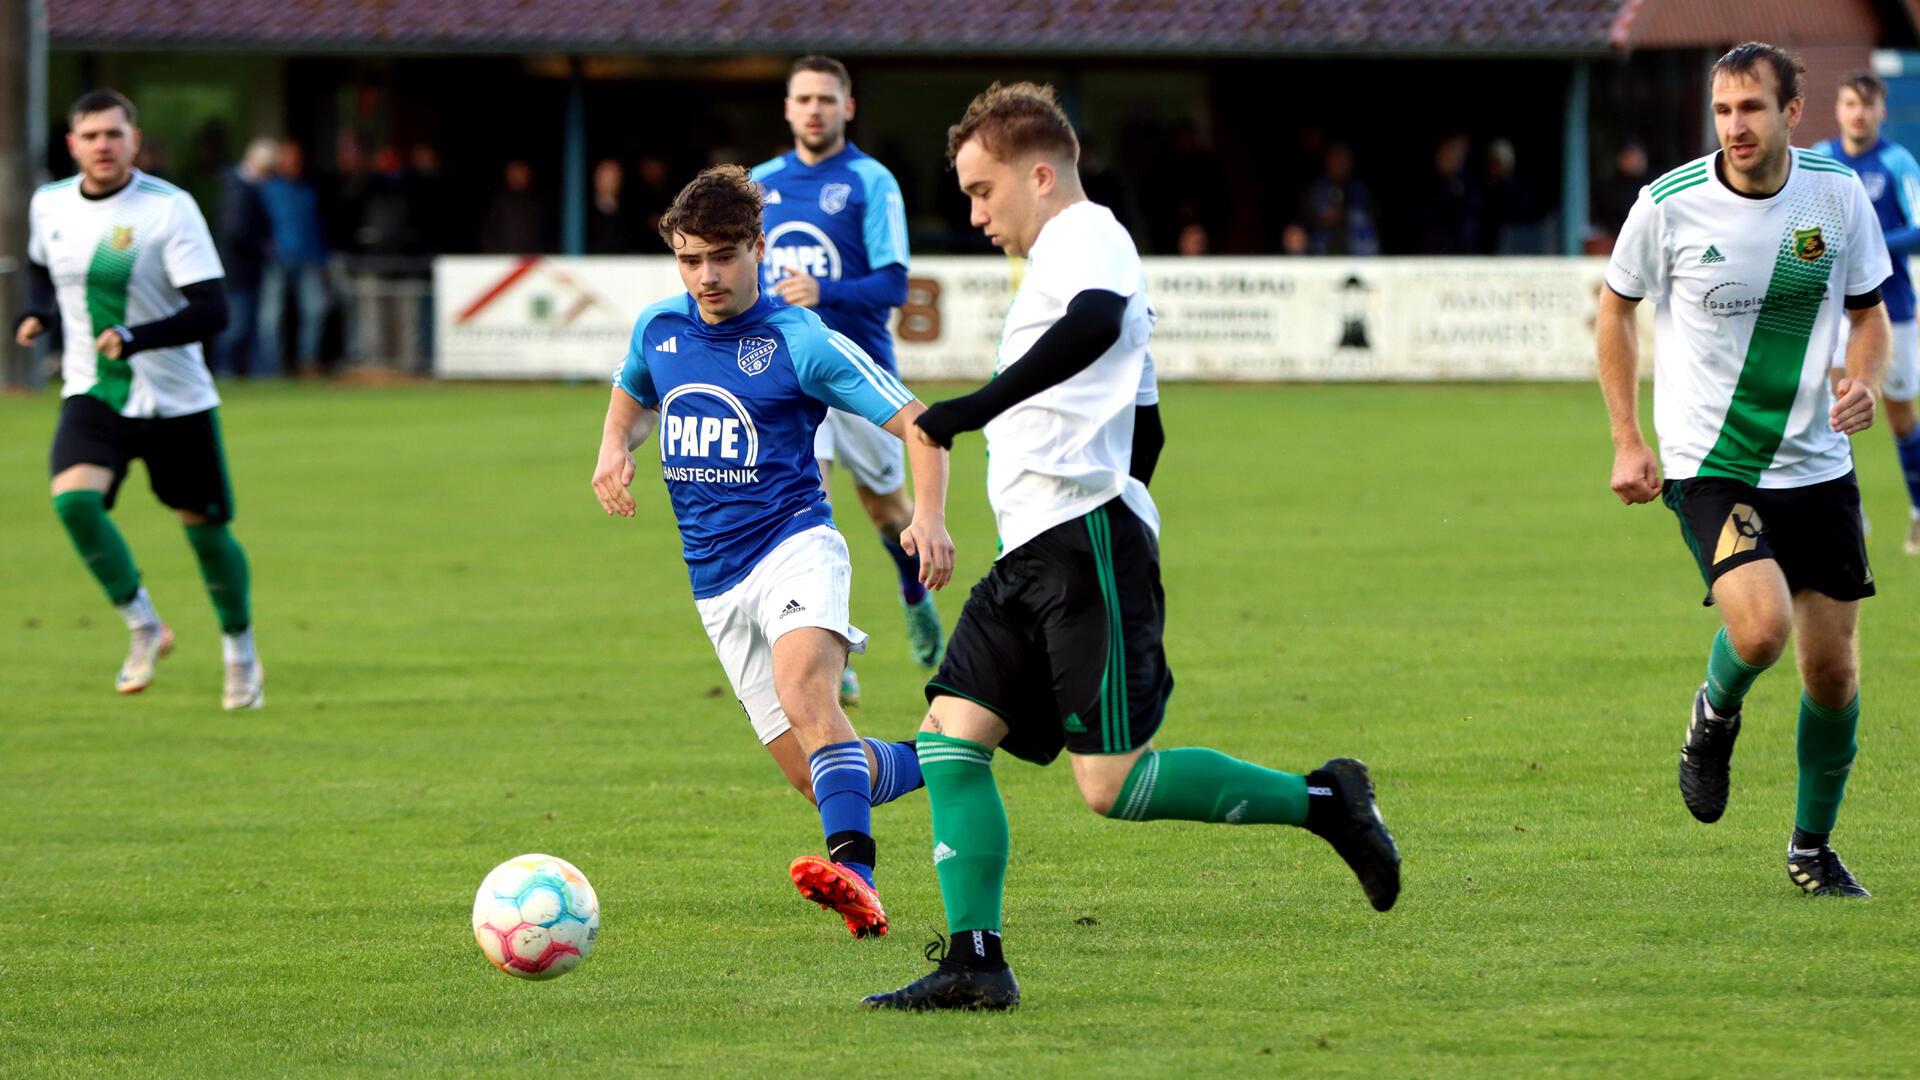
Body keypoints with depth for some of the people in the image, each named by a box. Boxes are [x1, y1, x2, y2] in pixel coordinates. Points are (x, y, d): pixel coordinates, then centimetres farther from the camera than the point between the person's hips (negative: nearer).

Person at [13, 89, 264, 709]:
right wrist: (39, 316, 2)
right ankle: (143, 628, -6)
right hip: (93, 395, 2)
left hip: (177, 400, -2)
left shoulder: (170, 208, -14)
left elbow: (212, 311, -18)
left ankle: (241, 653, 31)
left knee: (205, 527, 7)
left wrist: (133, 339, -31)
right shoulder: (48, 206, 0)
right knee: (73, 497, -24)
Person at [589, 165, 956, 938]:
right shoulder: (658, 330, 7)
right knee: (817, 777, 4)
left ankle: (853, 871, -52)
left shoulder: (799, 343, -8)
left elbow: (917, 423, -6)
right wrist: (615, 448, 7)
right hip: (716, 584, 6)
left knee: (802, 686, -36)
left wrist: (928, 518, -23)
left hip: (793, 548, -6)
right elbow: (632, 396, 31)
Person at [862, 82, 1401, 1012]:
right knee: (950, 734, -1)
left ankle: (1322, 801, -1)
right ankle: (974, 963, -4)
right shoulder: (1067, 258, 27)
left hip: (1086, 536, -10)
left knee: (1114, 785, -14)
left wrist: (974, 408, -31)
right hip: (1035, 552, 10)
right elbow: (1143, 429, 33)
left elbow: (1097, 323, -29)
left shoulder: (1085, 237, -4)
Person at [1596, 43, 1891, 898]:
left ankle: (1812, 847, 26)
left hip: (1816, 464, 3)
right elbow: (1616, 306, 6)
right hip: (1707, 464, -3)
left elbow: (1868, 309, 11)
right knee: (1761, 627, -25)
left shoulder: (1838, 195, -3)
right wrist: (1627, 440, 0)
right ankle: (1715, 715, 11)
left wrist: (1863, 382, -11)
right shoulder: (1669, 204, -10)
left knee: (1833, 669, 4)